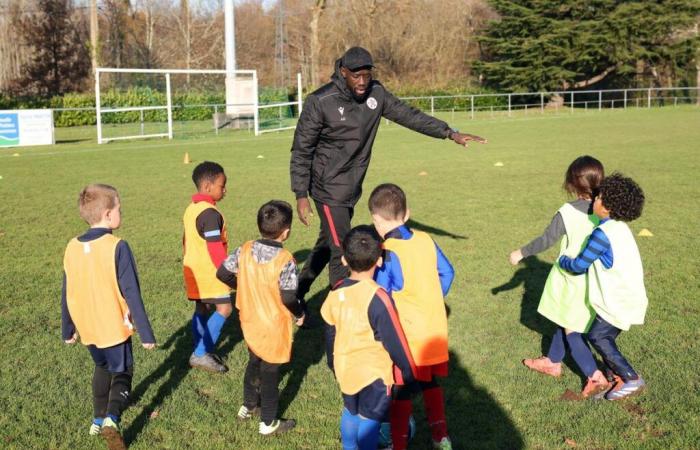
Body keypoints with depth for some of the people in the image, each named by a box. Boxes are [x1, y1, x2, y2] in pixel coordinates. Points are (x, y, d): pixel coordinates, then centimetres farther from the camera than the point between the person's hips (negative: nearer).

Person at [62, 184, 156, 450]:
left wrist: (67, 330, 19)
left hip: (87, 328, 5)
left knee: (102, 369, 27)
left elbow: (67, 294, 6)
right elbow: (132, 294, -18)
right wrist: (146, 333, -11)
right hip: (114, 327, -5)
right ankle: (112, 418, -11)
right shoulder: (117, 247, -20)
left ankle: (99, 418, 35)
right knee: (122, 373, 11)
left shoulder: (72, 248, -3)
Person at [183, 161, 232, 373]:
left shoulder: (191, 209, 13)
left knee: (202, 310, 14)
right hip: (209, 270, -10)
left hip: (194, 270, 10)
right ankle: (201, 353, -9)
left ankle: (201, 352, 19)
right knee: (224, 308, -7)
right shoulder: (210, 213, -18)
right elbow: (215, 247, -21)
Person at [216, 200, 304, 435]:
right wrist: (299, 314, -4)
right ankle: (268, 422, 21)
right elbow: (288, 298, -24)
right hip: (274, 327, -5)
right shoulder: (285, 260, -24)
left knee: (254, 363, 27)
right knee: (270, 373, 9)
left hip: (250, 322, 5)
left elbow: (223, 273, -1)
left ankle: (248, 406, 42)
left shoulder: (245, 250, -9)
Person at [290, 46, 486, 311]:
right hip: (329, 188, -7)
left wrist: (450, 134, 2)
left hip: (352, 188, 7)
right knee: (341, 251, -10)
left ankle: (296, 296, 36)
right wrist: (301, 195, -15)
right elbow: (301, 150, -12)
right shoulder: (320, 102, -17)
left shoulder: (375, 94, -1)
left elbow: (409, 115, 7)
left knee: (328, 245, 18)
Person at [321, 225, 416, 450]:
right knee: (369, 420, 6)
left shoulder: (336, 293, -5)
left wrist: (334, 364, 23)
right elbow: (394, 341, -19)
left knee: (350, 412, 23)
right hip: (374, 373, -7)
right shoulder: (377, 298, -26)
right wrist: (409, 372, -6)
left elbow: (330, 334, 8)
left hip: (346, 370, 7)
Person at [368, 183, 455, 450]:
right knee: (430, 382, 22)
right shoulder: (426, 240, 1)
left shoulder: (387, 253, -18)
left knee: (402, 391, 8)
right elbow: (447, 273, 12)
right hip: (435, 330, 6)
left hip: (408, 336, -6)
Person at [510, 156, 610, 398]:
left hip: (572, 280, -6)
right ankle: (552, 362, 38)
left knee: (571, 330, 6)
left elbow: (546, 240, -15)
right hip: (594, 280, 6)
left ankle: (595, 376, 1)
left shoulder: (567, 212, -22)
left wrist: (521, 253, -1)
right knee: (566, 320, 23)